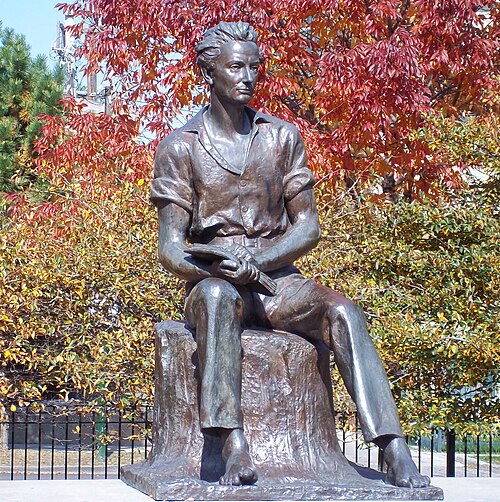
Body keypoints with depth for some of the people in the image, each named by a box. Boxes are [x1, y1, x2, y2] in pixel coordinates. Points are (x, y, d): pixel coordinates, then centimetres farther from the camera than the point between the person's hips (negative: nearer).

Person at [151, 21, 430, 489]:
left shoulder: (282, 137, 10)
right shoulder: (179, 148, 1)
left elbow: (308, 226, 5)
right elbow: (170, 249, -4)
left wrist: (258, 259, -15)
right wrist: (220, 268, -25)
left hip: (277, 278, 3)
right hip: (212, 282, -2)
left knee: (342, 311, -28)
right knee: (219, 296, -39)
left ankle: (395, 454, -36)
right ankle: (234, 446, -47)